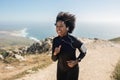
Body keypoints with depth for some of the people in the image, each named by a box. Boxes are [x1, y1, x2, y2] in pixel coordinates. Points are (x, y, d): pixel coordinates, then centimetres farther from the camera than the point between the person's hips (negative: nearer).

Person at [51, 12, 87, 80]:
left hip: (72, 70, -4)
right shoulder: (55, 40, -10)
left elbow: (84, 51, -4)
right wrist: (55, 53, -24)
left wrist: (76, 61, -15)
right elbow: (54, 59, -3)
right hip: (60, 69, 4)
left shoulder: (73, 40, -22)